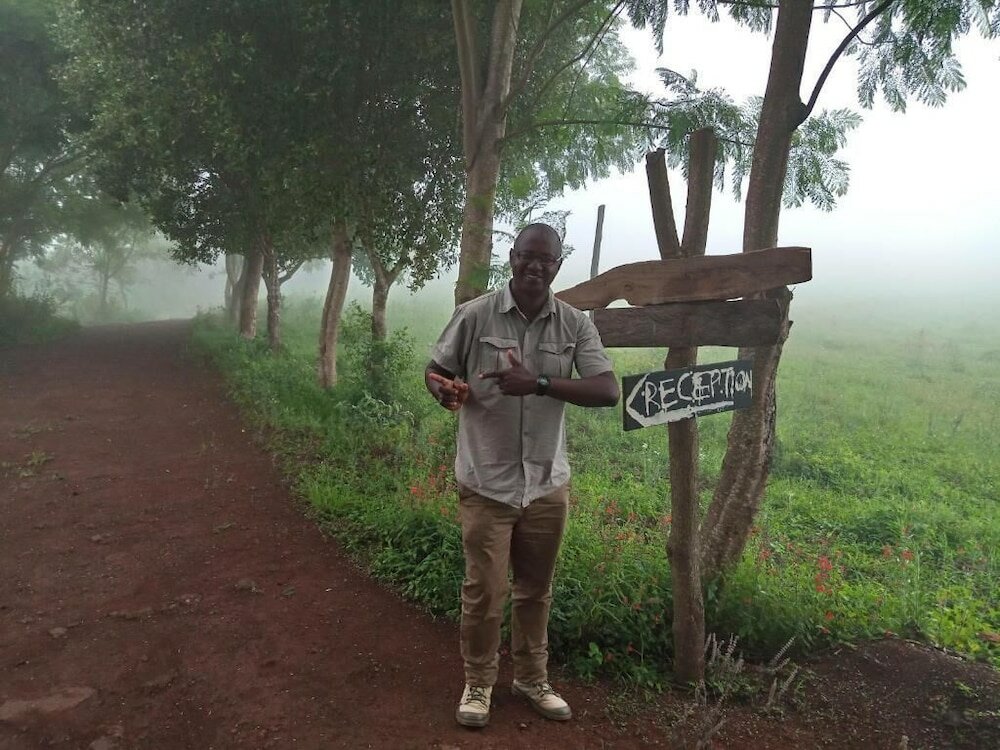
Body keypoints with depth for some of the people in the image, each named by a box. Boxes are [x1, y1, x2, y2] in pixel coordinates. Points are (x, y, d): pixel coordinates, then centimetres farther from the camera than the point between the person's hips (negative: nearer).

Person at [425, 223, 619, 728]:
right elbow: (435, 371, 4)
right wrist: (444, 391, -21)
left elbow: (608, 391, -12)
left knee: (535, 590, 17)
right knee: (484, 592, 6)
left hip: (547, 484, 2)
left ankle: (532, 678, 38)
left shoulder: (576, 325, -2)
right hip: (487, 483, -2)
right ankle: (478, 683, 30)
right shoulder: (475, 315, -7)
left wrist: (539, 383, -24)